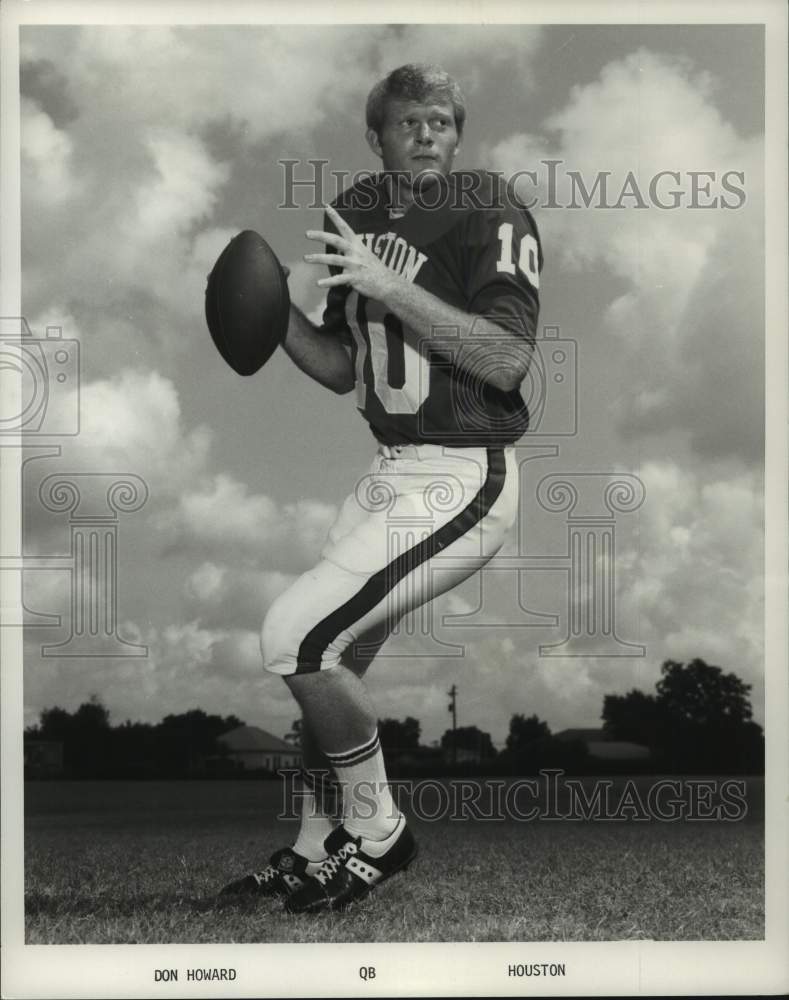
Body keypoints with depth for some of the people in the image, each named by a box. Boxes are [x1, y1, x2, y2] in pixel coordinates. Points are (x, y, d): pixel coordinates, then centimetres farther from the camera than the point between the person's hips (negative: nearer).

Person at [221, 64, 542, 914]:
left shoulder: (489, 211, -10)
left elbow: (508, 362, -21)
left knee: (295, 636, -15)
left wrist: (392, 287, -25)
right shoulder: (357, 216, 12)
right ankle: (315, 853, 32)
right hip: (388, 474, 8)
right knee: (328, 664, 12)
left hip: (460, 483, -8)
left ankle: (376, 832, 6)